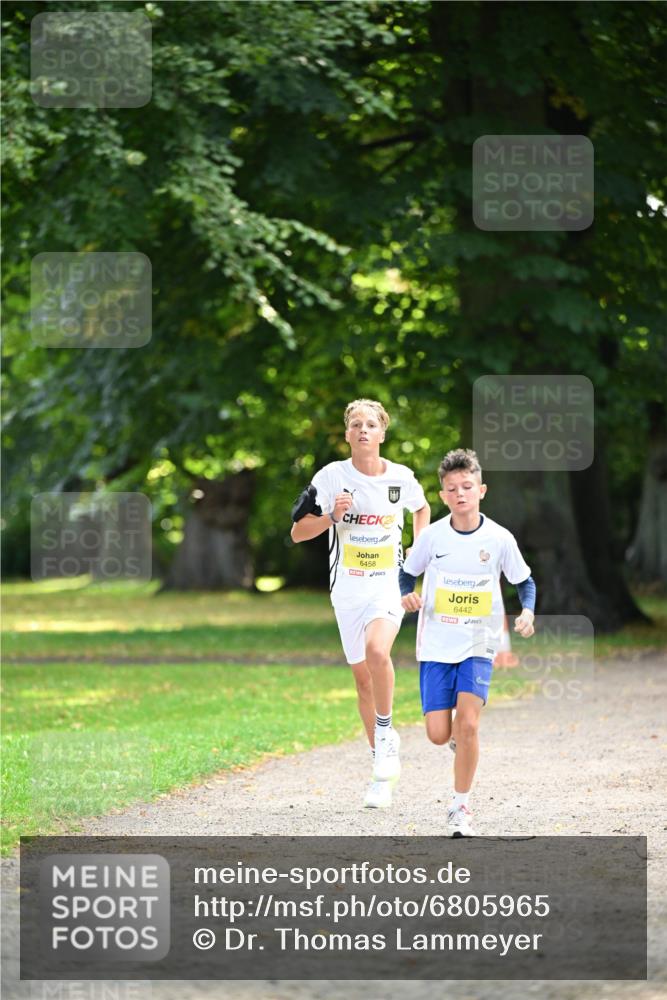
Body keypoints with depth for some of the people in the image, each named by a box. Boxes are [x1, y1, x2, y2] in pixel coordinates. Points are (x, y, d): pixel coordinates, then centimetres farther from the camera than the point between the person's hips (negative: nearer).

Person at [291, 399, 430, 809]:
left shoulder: (402, 478, 0)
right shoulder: (331, 477, -3)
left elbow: (422, 508, 23)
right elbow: (298, 532, -1)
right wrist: (331, 516, -17)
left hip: (390, 583, -2)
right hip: (348, 587, 2)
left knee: (377, 650, -31)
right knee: (363, 677, 7)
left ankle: (386, 732, -10)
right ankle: (383, 773, 18)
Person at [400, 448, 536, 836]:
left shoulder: (499, 538, -5)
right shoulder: (432, 536, -3)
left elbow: (525, 581, 7)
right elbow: (407, 574, 10)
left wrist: (528, 612, -12)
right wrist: (407, 595, -12)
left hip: (479, 646, -1)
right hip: (436, 645, 1)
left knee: (468, 722, -18)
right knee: (439, 734, -5)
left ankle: (461, 806, -4)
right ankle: (461, 737, 34)